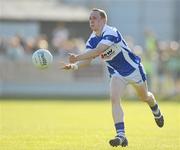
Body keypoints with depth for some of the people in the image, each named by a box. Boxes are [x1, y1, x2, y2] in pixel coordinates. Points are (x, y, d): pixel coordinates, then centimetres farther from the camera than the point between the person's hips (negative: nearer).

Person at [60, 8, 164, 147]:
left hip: (133, 68, -5)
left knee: (145, 97, 17)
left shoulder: (111, 32, -31)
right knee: (114, 98, -20)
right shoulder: (92, 40, -7)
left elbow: (98, 51, -43)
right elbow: (88, 59, -14)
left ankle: (157, 112, 54)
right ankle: (121, 135, -24)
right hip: (117, 74, 5)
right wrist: (74, 66, -34)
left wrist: (77, 57, -50)